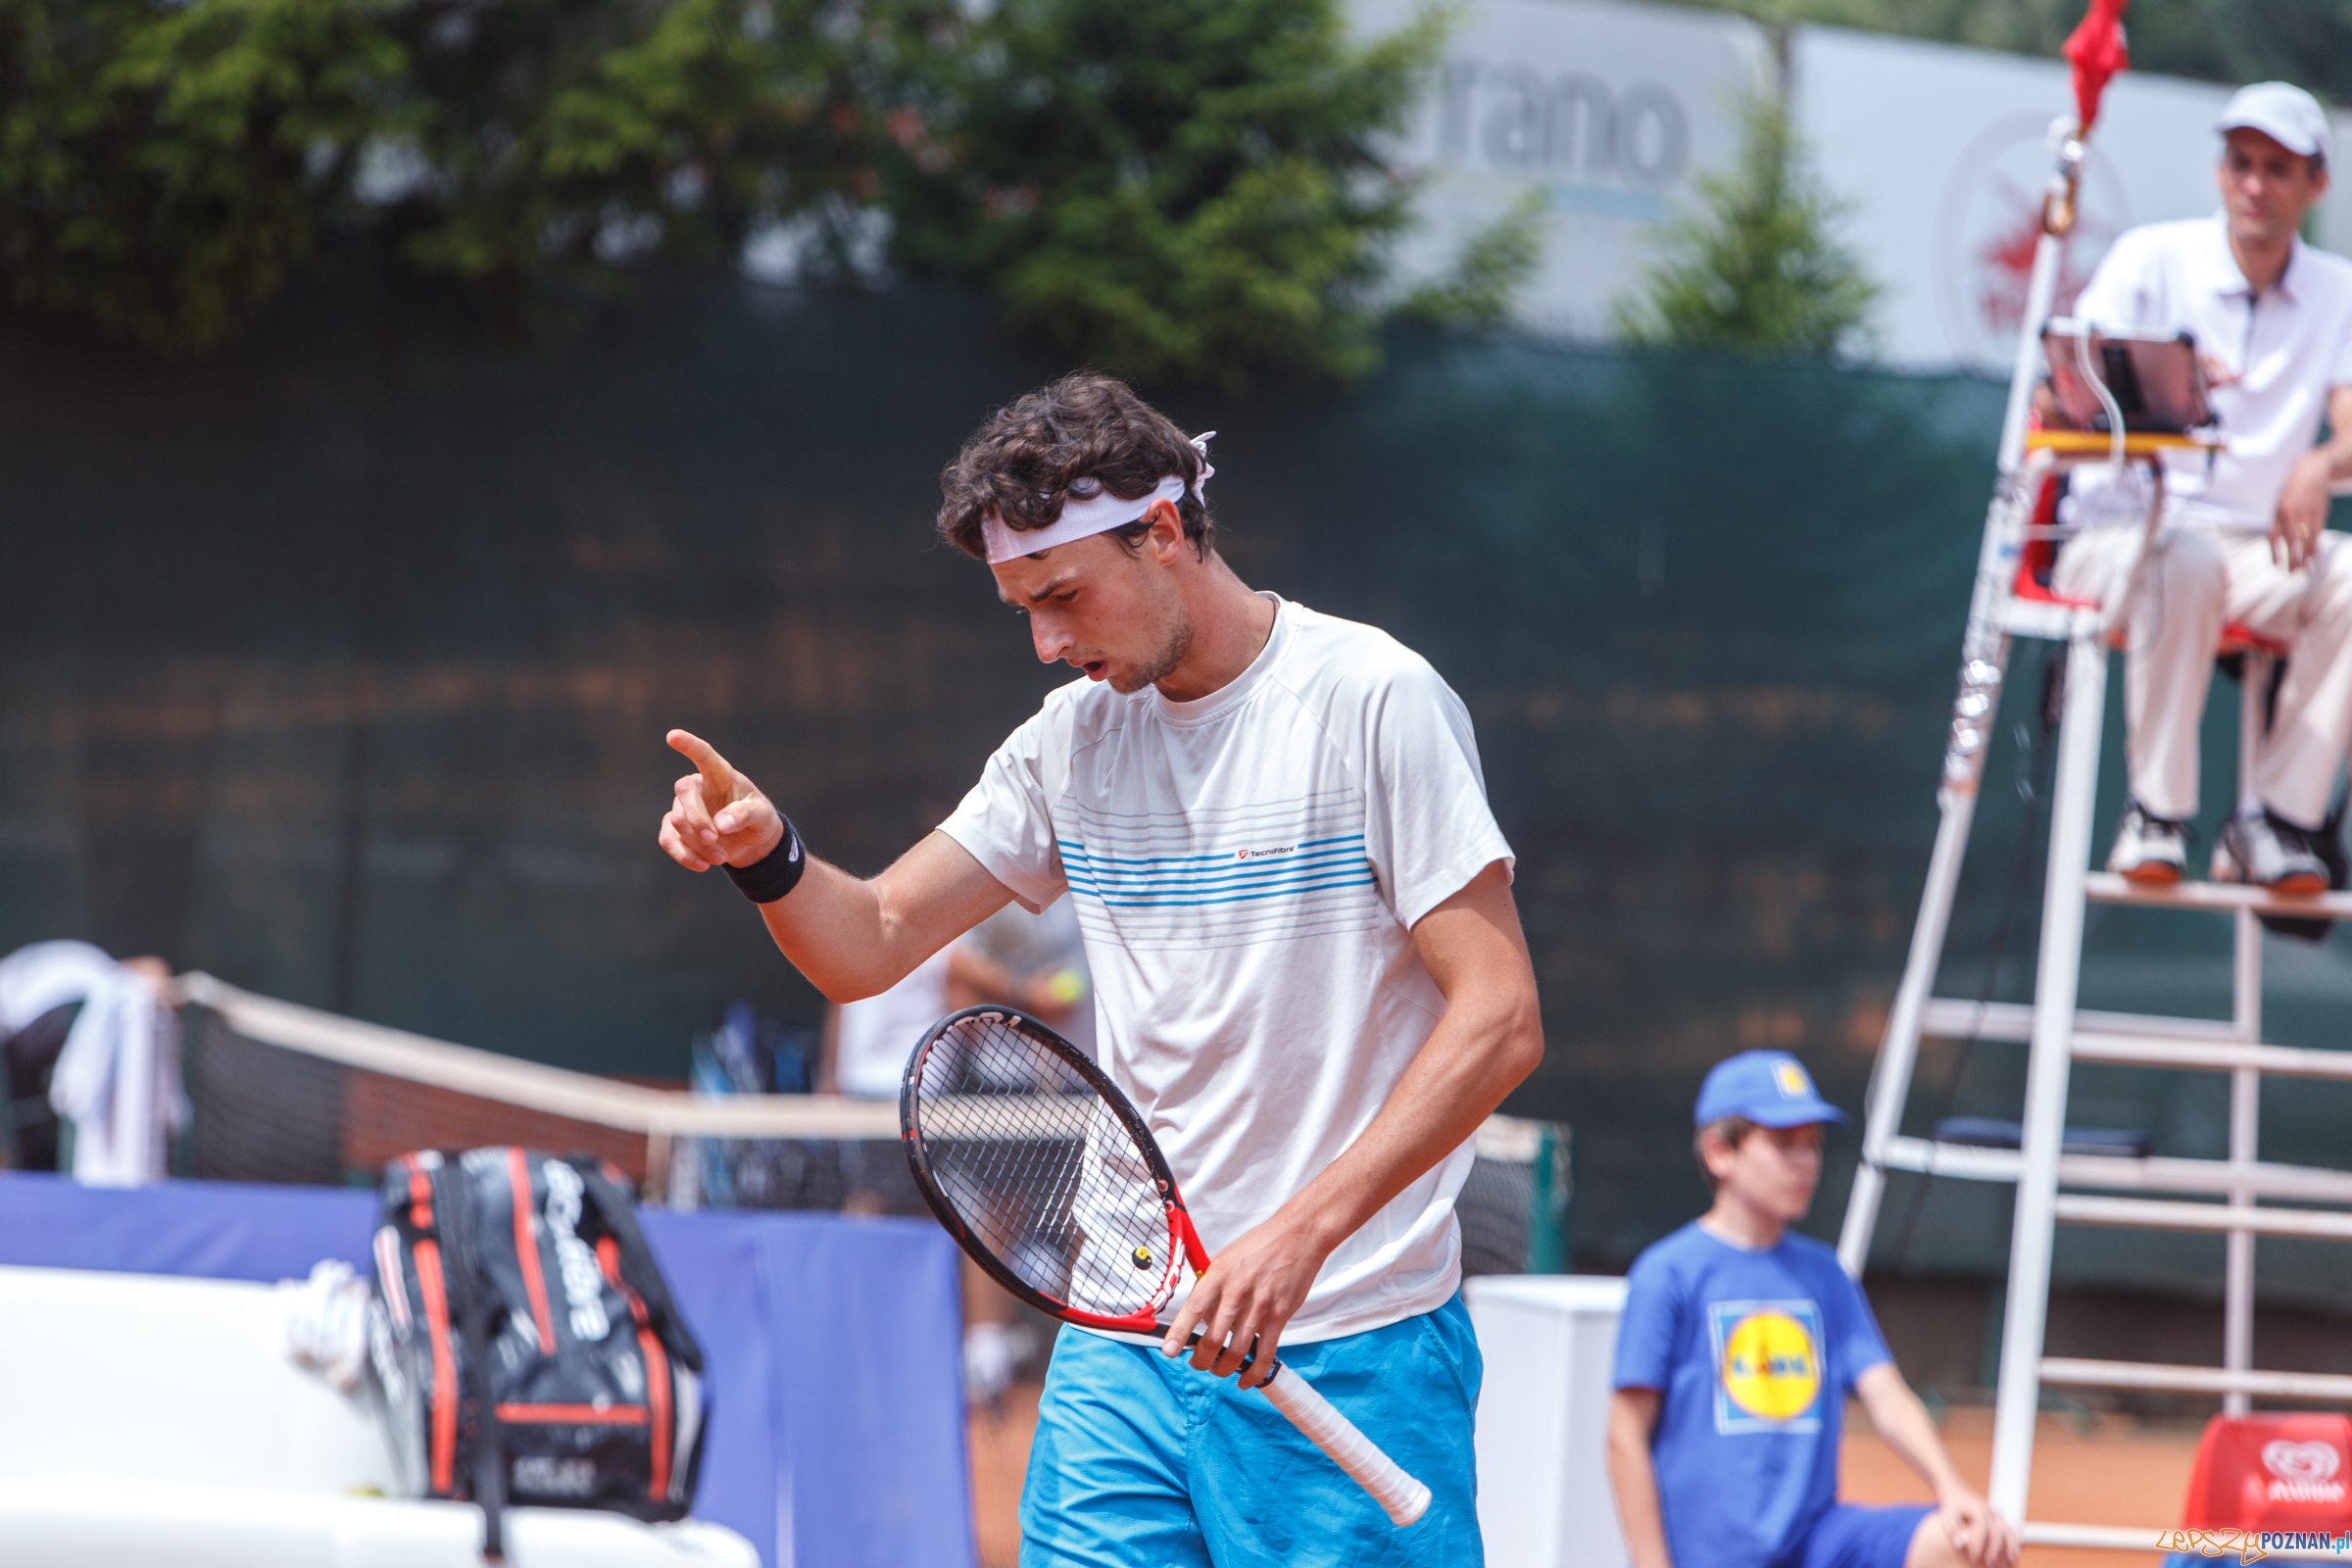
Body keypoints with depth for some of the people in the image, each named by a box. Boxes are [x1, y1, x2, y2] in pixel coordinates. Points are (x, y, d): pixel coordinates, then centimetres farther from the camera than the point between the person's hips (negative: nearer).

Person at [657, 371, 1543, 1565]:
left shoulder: (1373, 700, -8)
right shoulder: (1075, 736, 11)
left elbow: (1499, 1021, -13)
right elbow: (869, 946, 14)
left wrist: (1300, 1234, -21)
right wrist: (766, 852, -8)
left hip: (1349, 1352, -5)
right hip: (1122, 1347, 5)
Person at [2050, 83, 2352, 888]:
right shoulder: (2152, 259, 0)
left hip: (2258, 547, 3)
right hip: (2119, 537, -3)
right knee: (2184, 559, -38)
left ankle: (2277, 816, -22)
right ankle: (2156, 813, -28)